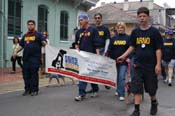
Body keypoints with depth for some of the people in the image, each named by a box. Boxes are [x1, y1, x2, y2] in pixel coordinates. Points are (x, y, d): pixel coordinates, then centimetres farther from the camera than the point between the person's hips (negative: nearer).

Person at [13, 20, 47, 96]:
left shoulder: (38, 34, 3)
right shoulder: (25, 36, 18)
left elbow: (44, 43, -5)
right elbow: (21, 45, 23)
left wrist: (43, 42, -28)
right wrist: (16, 52, 12)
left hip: (35, 58, -6)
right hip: (26, 58, 6)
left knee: (34, 74, -4)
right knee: (26, 74, 7)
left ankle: (34, 90, 5)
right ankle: (27, 89, 18)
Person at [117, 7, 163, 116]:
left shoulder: (154, 31, -6)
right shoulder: (135, 32, 4)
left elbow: (158, 49, -6)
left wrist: (158, 64, -12)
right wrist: (123, 56, 4)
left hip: (151, 65, -2)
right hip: (138, 65, 2)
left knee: (151, 87, 11)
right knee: (137, 87, -1)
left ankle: (154, 103, 39)